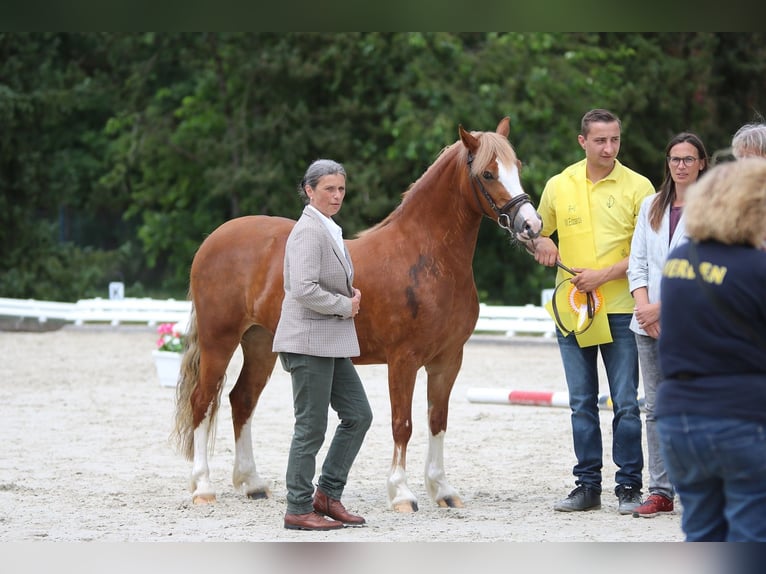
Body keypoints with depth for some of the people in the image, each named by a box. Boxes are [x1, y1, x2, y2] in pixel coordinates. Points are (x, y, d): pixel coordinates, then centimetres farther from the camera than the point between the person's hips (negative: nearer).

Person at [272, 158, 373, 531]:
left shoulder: (328, 230, 15)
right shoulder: (309, 231, -15)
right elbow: (304, 289, -26)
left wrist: (351, 293, 8)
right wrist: (345, 306, -14)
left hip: (331, 344, 10)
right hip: (309, 342, -10)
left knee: (358, 416, 10)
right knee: (311, 427, -4)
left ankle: (327, 495, 18)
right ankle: (298, 510, 5)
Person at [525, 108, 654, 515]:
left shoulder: (637, 187, -2)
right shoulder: (558, 187, 7)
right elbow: (537, 234, 19)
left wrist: (604, 275, -15)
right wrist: (540, 244, -5)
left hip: (620, 309, -3)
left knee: (626, 403, -2)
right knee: (582, 404, 8)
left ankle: (629, 486, 5)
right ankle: (587, 486, 14)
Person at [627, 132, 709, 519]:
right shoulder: (652, 206, 13)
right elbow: (637, 261, 10)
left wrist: (661, 308, -13)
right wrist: (643, 306, -5)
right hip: (649, 324, 5)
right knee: (656, 407, 6)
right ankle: (661, 491, 10)